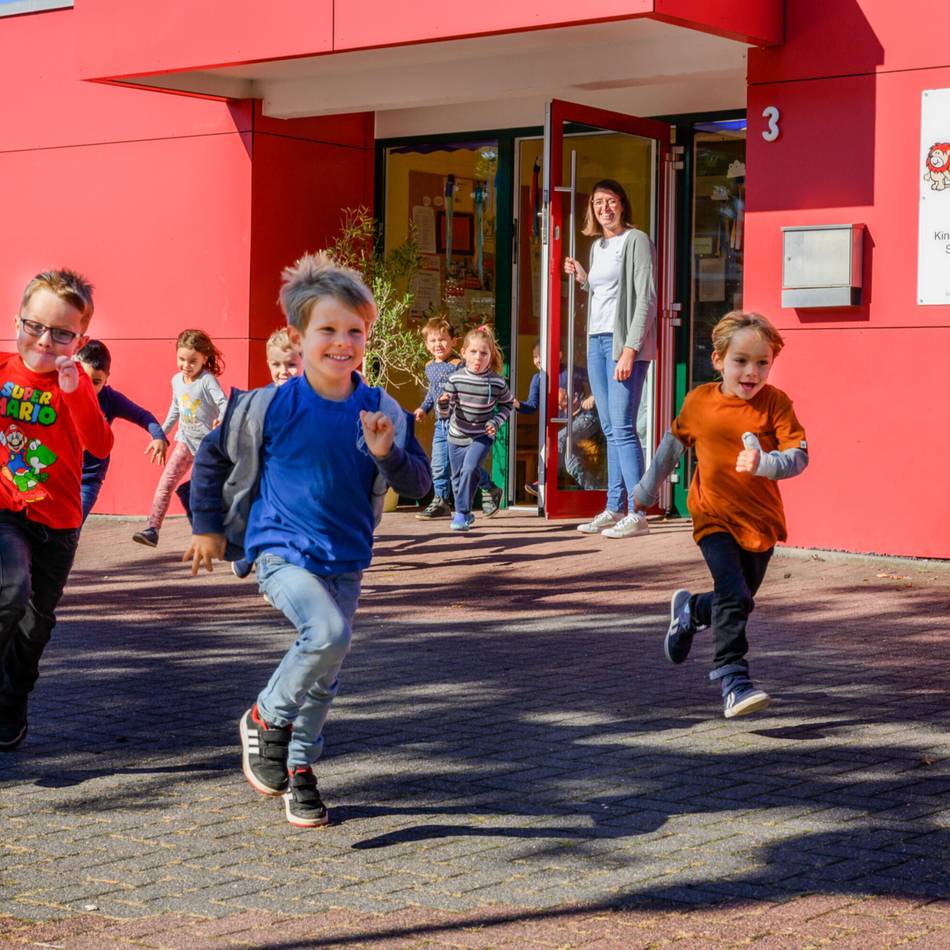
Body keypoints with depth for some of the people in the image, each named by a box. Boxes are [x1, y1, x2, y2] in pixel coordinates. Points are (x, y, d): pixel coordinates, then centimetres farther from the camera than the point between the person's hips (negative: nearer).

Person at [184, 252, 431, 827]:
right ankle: (267, 720, -3)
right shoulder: (270, 407, -9)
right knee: (328, 633, -27)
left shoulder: (382, 411, -2)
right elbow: (213, 457, 6)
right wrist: (208, 527, 10)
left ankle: (299, 769, 32)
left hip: (346, 559, 4)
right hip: (283, 552, -4)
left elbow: (419, 485, 2)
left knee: (325, 672, 10)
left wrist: (388, 455, -18)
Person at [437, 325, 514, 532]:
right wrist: (443, 404, -33)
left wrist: (496, 422, -8)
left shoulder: (497, 382, -14)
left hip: (482, 436, -2)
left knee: (470, 469, -23)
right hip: (457, 436, 2)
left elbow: (507, 404, 6)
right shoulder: (455, 379, -13)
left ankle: (462, 513, -12)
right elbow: (444, 414, -11)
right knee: (458, 477, 14)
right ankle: (464, 513, 35)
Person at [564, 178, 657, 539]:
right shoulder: (597, 246, 17)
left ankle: (638, 515, -13)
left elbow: (645, 299, -13)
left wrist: (629, 351, -19)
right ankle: (614, 509, 13)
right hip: (597, 340, 8)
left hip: (624, 342, -8)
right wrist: (582, 279, 9)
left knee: (623, 429, -13)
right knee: (610, 430, 9)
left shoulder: (636, 241, -6)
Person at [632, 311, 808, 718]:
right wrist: (647, 490, 26)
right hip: (715, 518, -2)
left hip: (761, 520, 2)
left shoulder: (775, 403, -7)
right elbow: (674, 444, 15)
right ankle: (733, 680, -17)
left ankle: (691, 609, 47)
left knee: (738, 601, 16)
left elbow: (798, 455, -15)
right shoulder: (699, 401, -2)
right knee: (734, 597, -19)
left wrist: (764, 463, -36)